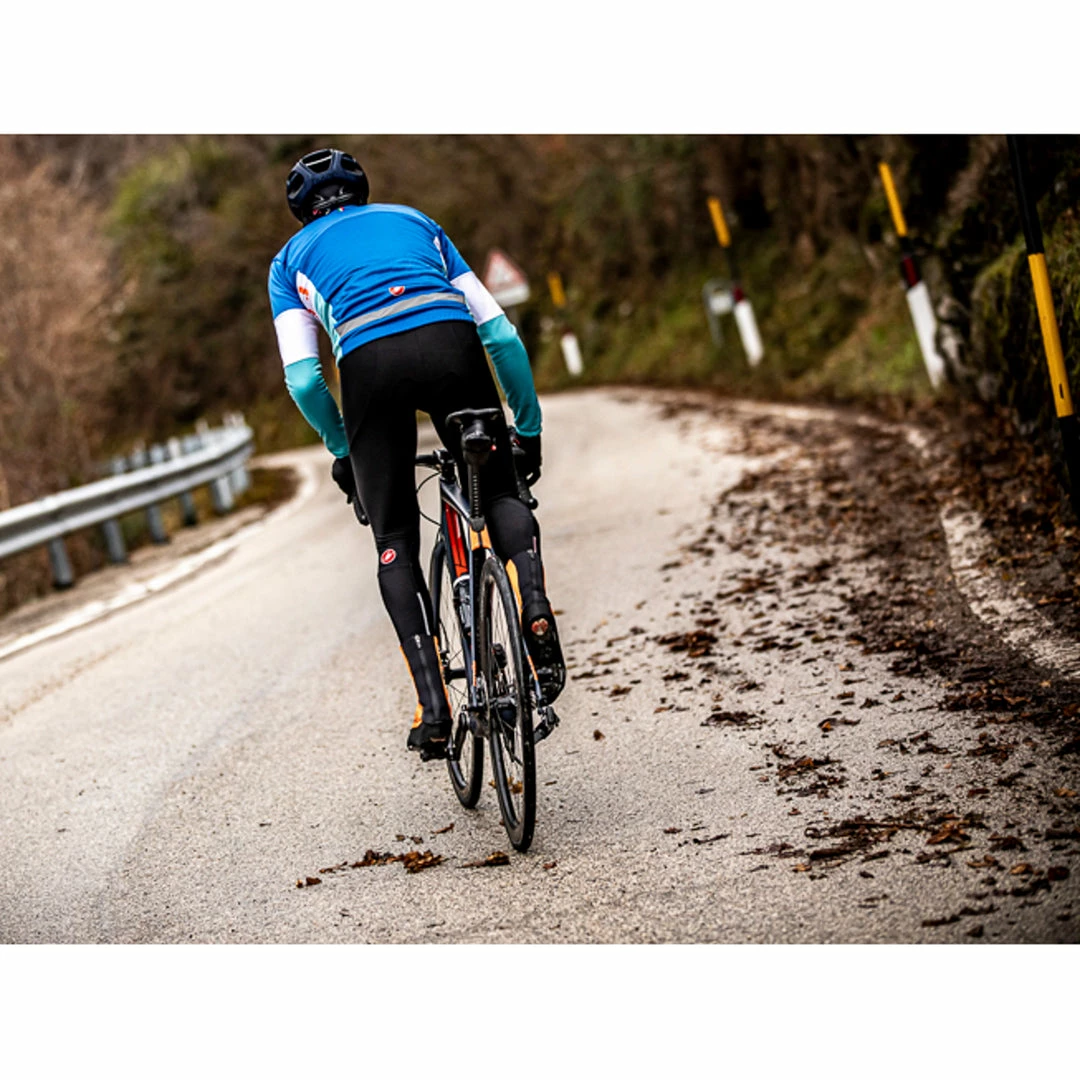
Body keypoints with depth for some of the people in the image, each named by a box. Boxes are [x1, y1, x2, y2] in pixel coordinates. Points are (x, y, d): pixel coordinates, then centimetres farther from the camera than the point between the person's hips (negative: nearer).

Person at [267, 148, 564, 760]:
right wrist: (530, 429, 31)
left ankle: (434, 711, 1)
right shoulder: (414, 221, 34)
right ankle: (536, 613, -6)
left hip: (370, 364, -1)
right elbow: (500, 333, 24)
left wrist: (341, 451, 31)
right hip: (451, 343, 1)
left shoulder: (293, 258, 29)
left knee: (395, 545, 12)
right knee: (500, 492, 23)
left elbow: (303, 378, 15)